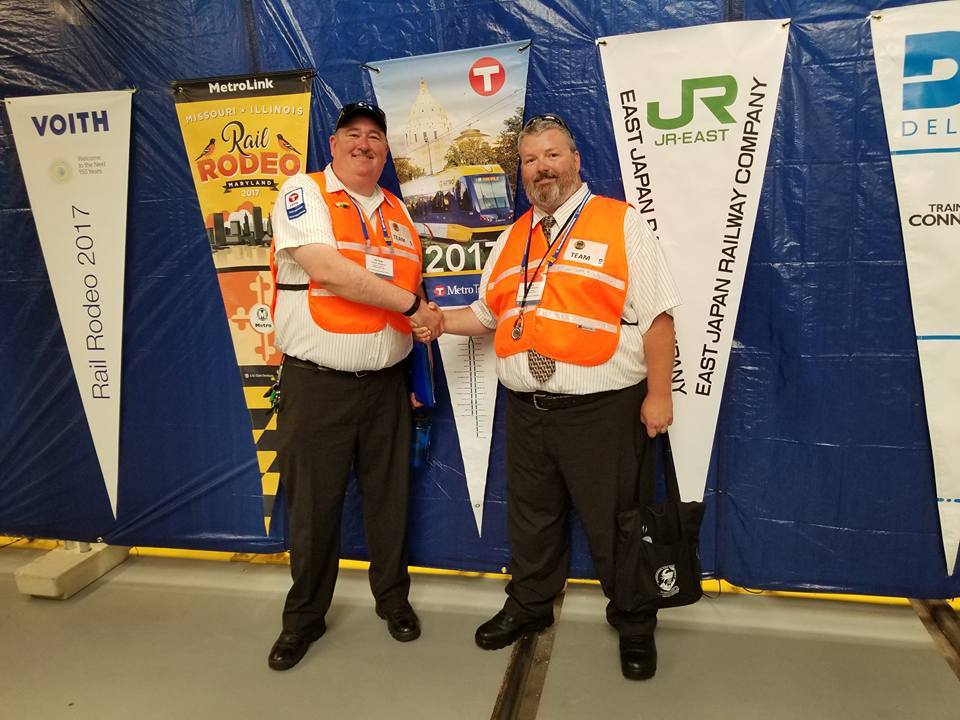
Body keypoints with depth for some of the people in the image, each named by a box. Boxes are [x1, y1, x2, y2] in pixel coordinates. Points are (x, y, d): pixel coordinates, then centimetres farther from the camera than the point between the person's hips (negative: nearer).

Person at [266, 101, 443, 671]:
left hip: (386, 383, 5)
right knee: (313, 505, 6)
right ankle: (304, 616, 27)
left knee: (390, 497, 14)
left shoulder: (396, 210, 13)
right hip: (316, 384, -4)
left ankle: (394, 599, 35)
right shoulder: (303, 193, -5)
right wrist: (411, 303, -18)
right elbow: (325, 269, -22)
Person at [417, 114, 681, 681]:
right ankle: (529, 605, 42)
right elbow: (487, 314, 21)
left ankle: (635, 625, 31)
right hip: (527, 410, 6)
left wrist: (658, 393, -13)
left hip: (605, 409, -5)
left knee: (616, 525, 8)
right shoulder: (512, 239, 13)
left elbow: (656, 315, -9)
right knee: (531, 520, 20)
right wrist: (441, 322, 3)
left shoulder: (622, 223, -5)